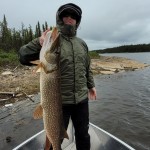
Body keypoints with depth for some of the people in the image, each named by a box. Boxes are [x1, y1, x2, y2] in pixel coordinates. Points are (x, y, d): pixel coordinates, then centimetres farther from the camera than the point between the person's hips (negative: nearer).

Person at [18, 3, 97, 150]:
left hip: (81, 99, 5)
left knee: (83, 134, 23)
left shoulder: (82, 43, 11)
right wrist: (39, 43, -26)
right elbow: (23, 57, -10)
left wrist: (91, 85, 19)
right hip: (59, 101, -4)